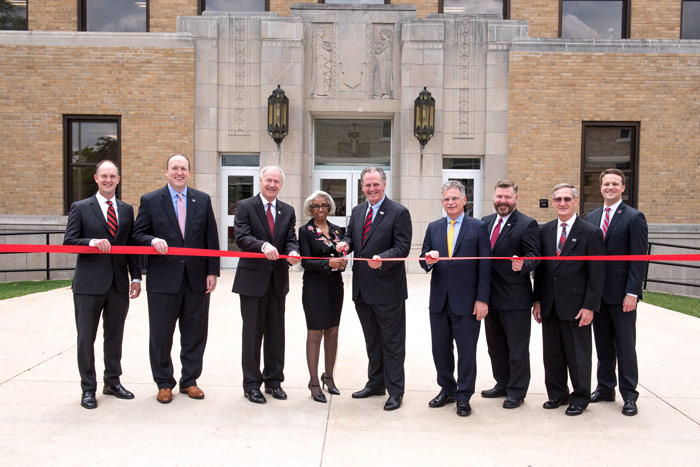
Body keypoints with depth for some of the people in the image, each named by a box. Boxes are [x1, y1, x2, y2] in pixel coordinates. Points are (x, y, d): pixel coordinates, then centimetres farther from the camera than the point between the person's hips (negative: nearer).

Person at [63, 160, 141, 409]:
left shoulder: (126, 209, 10)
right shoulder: (80, 208, 1)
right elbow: (68, 241, -5)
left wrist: (136, 277, 4)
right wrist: (92, 242, -24)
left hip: (119, 283, 3)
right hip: (89, 284, -3)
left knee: (115, 335, 13)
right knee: (86, 337, 5)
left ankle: (112, 382, 27)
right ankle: (88, 389, 18)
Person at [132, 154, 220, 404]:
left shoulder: (203, 200, 8)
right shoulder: (150, 200, 3)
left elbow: (211, 238, 6)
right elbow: (138, 234, 3)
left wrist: (212, 271, 1)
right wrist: (153, 240, -19)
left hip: (196, 278, 2)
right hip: (163, 278, -2)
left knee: (195, 334, 9)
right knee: (161, 334, 6)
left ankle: (189, 381, 25)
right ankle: (164, 383, 23)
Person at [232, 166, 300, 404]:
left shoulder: (287, 211, 11)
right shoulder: (245, 206, -3)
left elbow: (290, 239, 4)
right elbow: (241, 237, -15)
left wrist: (292, 252, -19)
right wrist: (263, 246, -33)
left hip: (278, 279, 4)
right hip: (253, 279, -4)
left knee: (276, 333, 12)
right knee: (252, 333, 3)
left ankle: (274, 380, 25)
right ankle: (251, 384, 16)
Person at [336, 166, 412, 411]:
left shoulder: (399, 212, -9)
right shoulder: (357, 211, 12)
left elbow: (403, 247, -14)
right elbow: (350, 234, 19)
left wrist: (382, 259, -30)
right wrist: (346, 243, -5)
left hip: (387, 289, -7)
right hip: (362, 289, 7)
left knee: (392, 341, 4)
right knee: (372, 340, 19)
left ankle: (395, 391, 16)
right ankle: (375, 383, 34)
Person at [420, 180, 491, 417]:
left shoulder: (478, 227, -2)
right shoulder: (433, 228, 10)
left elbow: (485, 265, -5)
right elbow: (424, 261, 9)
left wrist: (482, 299, -11)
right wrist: (429, 260, -16)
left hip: (466, 301, -4)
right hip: (439, 300, 4)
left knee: (466, 351, 5)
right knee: (440, 348, 13)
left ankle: (463, 396, 20)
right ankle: (447, 389, 31)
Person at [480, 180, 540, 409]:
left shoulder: (527, 224, -8)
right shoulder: (485, 222, 10)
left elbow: (534, 256, -12)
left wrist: (522, 265, -33)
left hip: (515, 297, -6)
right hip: (491, 296, 7)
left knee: (517, 347, 6)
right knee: (496, 345, 19)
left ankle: (517, 391, 20)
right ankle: (502, 384, 35)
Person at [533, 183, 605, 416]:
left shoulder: (591, 233, -6)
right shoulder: (545, 231, 8)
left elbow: (597, 274, -7)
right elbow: (539, 268, 10)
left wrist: (590, 307, -12)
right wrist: (537, 300, 6)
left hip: (575, 305, -4)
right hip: (549, 305, 4)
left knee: (577, 354, 6)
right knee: (551, 353, 12)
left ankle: (580, 397, 24)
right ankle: (557, 393, 29)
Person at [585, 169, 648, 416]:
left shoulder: (634, 218, -6)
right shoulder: (591, 217, 10)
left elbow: (638, 259, -10)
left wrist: (632, 293, -16)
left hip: (621, 294, -5)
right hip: (597, 292, 5)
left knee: (625, 346, 4)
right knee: (603, 345, 13)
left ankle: (629, 395, 16)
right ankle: (605, 388, 26)